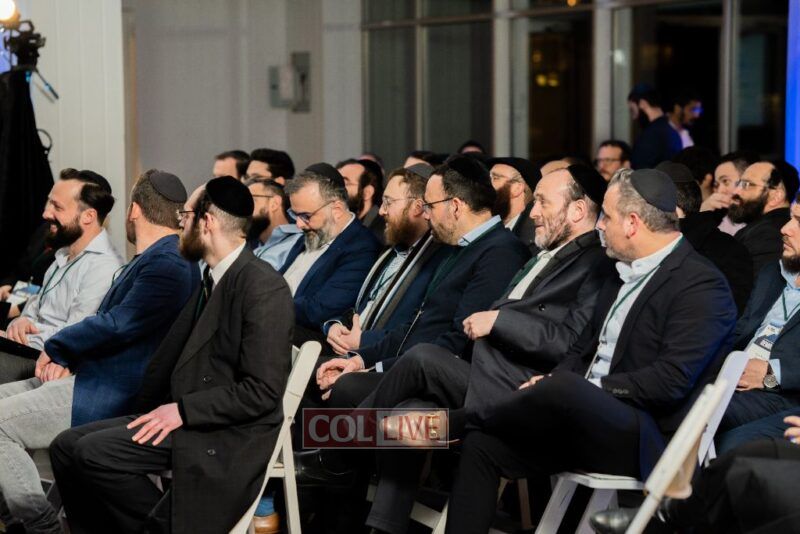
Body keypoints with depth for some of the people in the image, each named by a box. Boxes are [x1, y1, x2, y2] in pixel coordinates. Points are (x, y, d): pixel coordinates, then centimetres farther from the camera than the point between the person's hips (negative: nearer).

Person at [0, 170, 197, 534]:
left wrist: (56, 348, -5)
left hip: (111, 395, -11)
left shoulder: (168, 265, -18)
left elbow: (116, 326, -22)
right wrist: (63, 356, 1)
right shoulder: (153, 259, 18)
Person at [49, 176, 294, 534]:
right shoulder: (212, 279, 14)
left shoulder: (264, 288, -16)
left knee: (93, 451, -20)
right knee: (67, 446, -1)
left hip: (229, 436, -9)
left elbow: (263, 391, -20)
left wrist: (183, 410, -18)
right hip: (183, 416, 9)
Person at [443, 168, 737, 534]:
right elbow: (584, 348, 20)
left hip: (647, 441, -9)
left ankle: (470, 421, -5)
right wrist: (550, 381, -1)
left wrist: (582, 387, -17)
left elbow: (670, 381, -21)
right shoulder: (626, 274, 18)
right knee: (481, 446, -6)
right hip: (584, 419, 9)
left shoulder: (702, 285, -11)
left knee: (563, 389, -34)